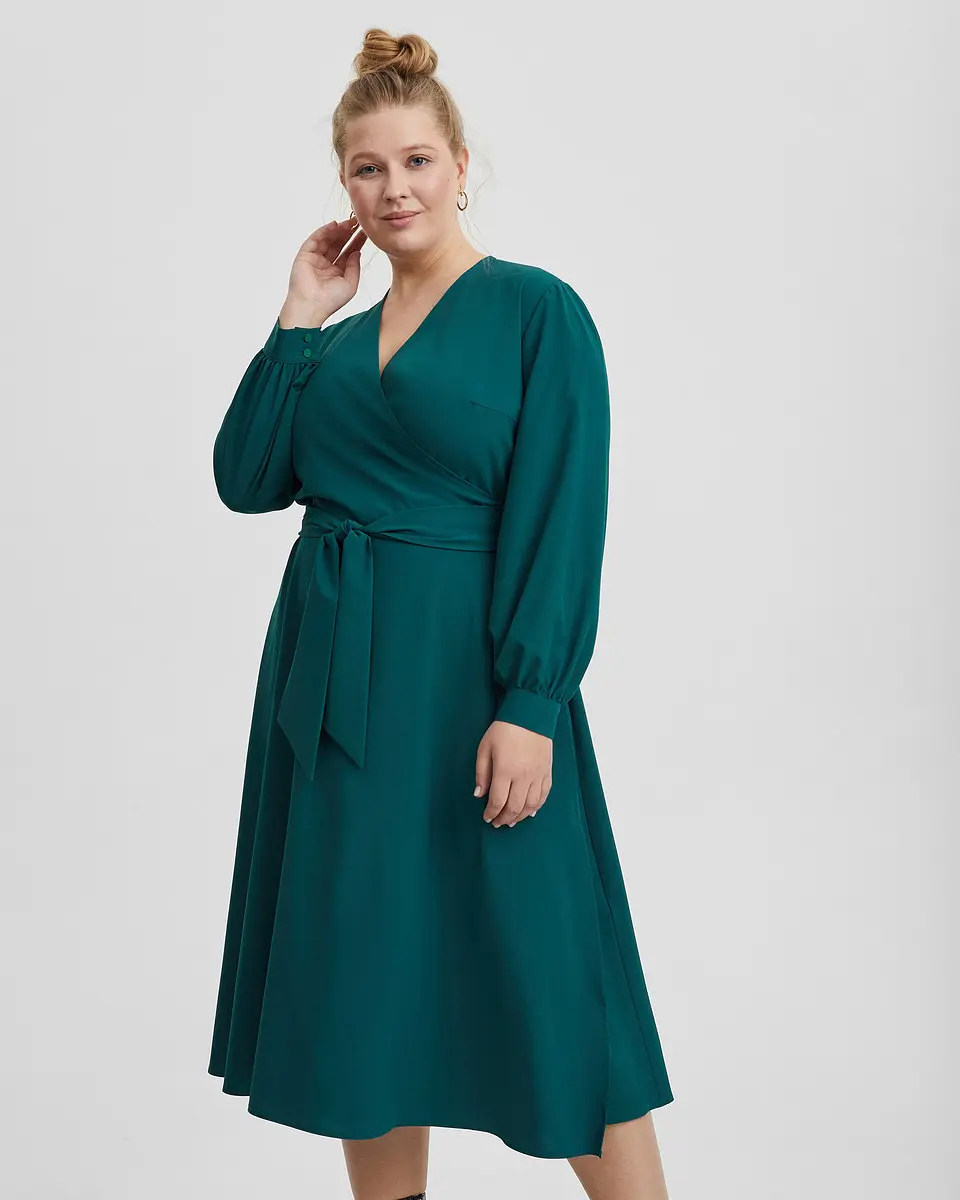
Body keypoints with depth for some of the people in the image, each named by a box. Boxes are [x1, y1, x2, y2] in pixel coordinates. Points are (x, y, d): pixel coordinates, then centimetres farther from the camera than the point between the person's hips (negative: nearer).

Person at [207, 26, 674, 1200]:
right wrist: (297, 321, 2)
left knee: (540, 972, -1)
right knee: (362, 976, 12)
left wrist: (530, 706, -19)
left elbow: (562, 521, -12)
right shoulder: (336, 338, 13)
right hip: (331, 672, 6)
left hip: (464, 675, -6)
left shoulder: (537, 311, -5)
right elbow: (246, 478, 4)